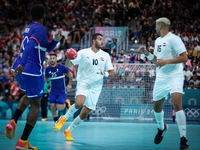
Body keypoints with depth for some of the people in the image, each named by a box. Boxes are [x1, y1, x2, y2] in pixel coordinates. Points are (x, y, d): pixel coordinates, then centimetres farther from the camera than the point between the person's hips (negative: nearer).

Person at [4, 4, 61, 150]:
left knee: (28, 96, 32)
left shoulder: (29, 28, 19)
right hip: (32, 72, -9)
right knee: (35, 105, 3)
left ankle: (13, 122, 10)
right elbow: (30, 45, -28)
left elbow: (47, 48, 27)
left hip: (20, 70, 9)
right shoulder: (40, 29, -9)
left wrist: (56, 40, 9)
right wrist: (22, 64, -37)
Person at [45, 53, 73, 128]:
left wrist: (69, 84, -3)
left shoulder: (61, 67, -14)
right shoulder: (48, 69, -3)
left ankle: (66, 103, 22)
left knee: (59, 107, -13)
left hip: (62, 91, -4)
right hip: (53, 91, 4)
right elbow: (45, 80, 11)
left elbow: (70, 74, -3)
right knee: (52, 106, -7)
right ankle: (56, 122, 11)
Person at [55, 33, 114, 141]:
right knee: (79, 103, -31)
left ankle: (68, 131, 19)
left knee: (84, 114, -1)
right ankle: (64, 118, -4)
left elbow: (112, 73, 7)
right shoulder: (83, 53, 0)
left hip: (96, 87, 3)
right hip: (83, 83, -3)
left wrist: (105, 74, -16)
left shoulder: (105, 55, 8)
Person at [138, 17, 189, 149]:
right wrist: (146, 53, 9)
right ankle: (161, 128, 44)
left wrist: (166, 61, -23)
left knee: (177, 104, -25)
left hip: (175, 76, -8)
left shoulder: (174, 39, -11)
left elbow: (184, 58, -18)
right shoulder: (158, 41, 15)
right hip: (161, 78, 8)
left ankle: (183, 139, -20)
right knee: (157, 107, 13)